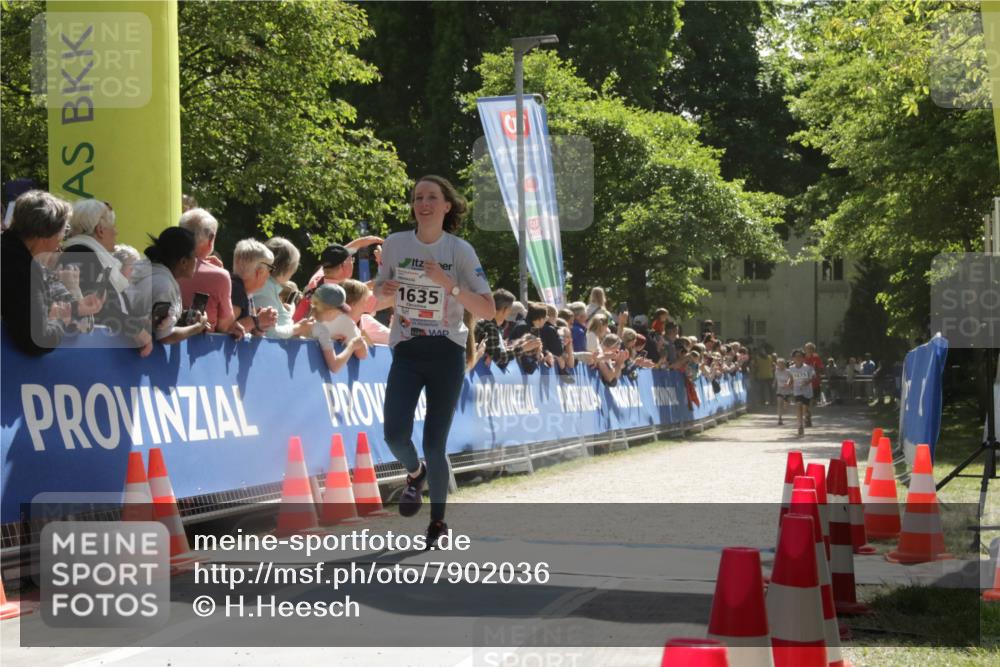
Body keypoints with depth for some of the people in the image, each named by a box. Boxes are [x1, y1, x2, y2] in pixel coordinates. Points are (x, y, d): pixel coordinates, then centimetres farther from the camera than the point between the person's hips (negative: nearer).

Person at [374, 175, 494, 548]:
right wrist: (385, 293, -10)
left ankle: (438, 522, 18)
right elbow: (381, 301, 13)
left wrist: (448, 283, -23)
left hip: (447, 353, -2)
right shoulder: (395, 244, 0)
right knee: (395, 435, -16)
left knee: (434, 445, -3)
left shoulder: (460, 250, -7)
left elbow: (488, 311, -13)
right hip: (406, 352, 2)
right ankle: (415, 474, 20)